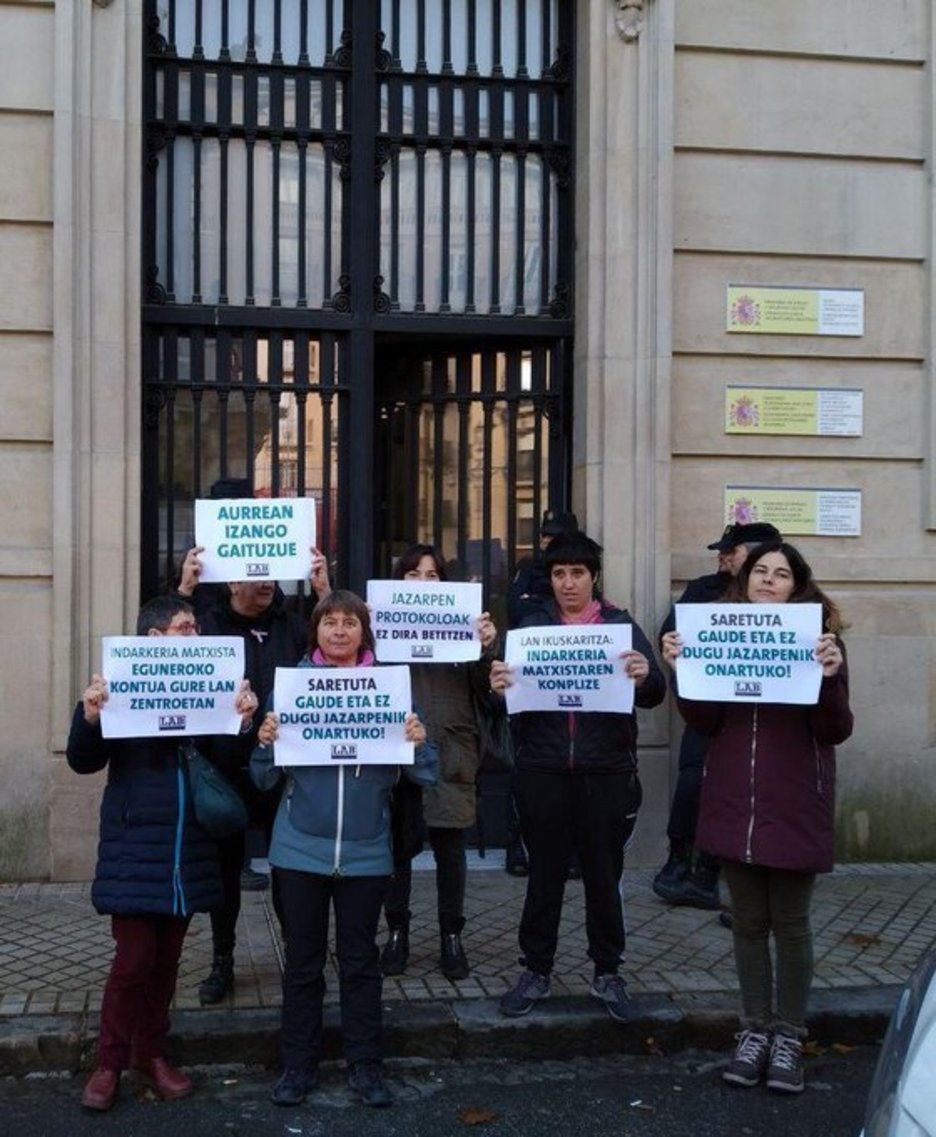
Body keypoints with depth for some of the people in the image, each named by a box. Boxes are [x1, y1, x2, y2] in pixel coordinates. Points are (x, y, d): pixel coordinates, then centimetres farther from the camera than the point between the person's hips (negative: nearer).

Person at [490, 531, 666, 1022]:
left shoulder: (620, 624, 4)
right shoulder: (532, 626, 6)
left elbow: (653, 693, -4)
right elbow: (511, 692, -1)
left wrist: (646, 676, -27)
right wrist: (498, 685, -25)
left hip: (606, 772, 0)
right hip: (543, 772, 1)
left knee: (604, 874, 9)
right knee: (544, 873, 9)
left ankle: (607, 973, 24)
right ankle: (536, 970, 23)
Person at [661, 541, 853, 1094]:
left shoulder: (820, 637, -4)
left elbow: (835, 732, -9)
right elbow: (705, 723, 1)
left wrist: (830, 677, -26)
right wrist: (682, 671, -13)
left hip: (795, 806, -3)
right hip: (735, 801, 3)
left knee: (790, 922, 7)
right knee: (749, 921, 12)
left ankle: (789, 1037, 21)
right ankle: (755, 1030, 25)